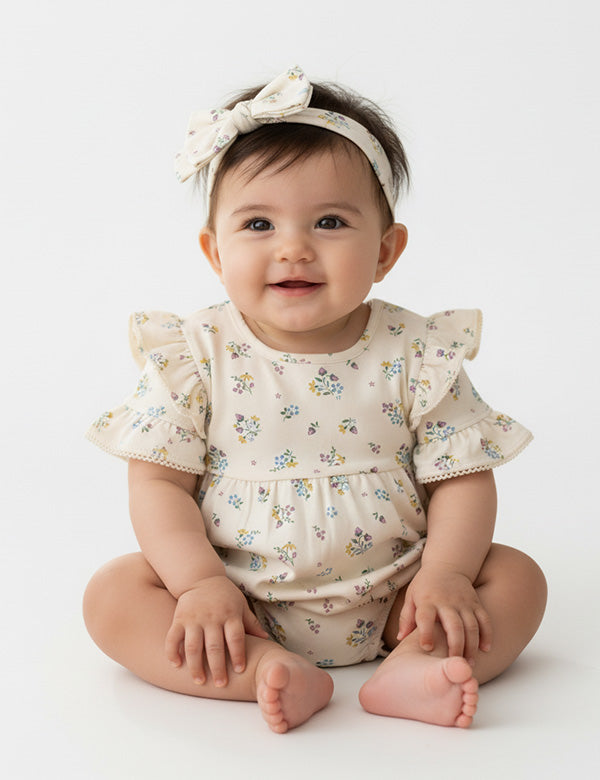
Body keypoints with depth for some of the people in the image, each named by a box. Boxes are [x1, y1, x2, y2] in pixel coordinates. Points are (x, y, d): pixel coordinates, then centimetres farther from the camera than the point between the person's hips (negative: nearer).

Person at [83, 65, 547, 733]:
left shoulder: (416, 355, -8)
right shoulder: (194, 355, -8)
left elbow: (463, 477, -4)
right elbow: (159, 482, -7)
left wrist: (445, 574, -19)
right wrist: (199, 583, -21)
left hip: (388, 599, 1)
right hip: (236, 608, 0)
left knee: (517, 577, -13)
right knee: (113, 595, -19)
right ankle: (270, 671, -29)